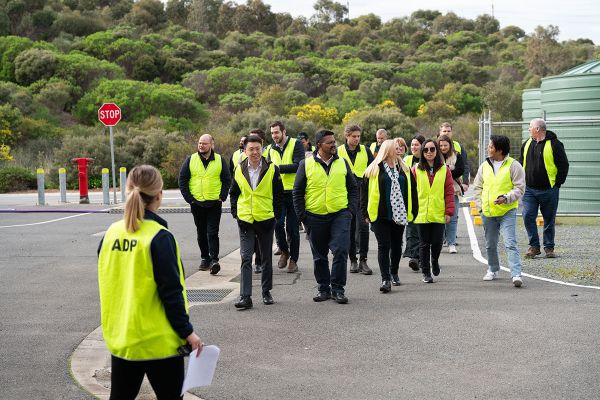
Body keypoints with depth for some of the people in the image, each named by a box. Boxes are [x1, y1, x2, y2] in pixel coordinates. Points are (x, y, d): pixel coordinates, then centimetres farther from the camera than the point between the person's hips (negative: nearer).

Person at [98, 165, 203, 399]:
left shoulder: (111, 233, 0)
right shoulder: (159, 237, -16)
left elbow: (107, 286, 10)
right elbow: (171, 292, -16)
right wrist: (187, 332, -7)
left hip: (120, 338, 5)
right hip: (158, 342, -5)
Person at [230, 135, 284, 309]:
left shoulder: (272, 169, -4)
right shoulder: (239, 170, 2)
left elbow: (279, 194, 2)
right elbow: (234, 193, 13)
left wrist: (275, 214, -4)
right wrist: (235, 213, 4)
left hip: (266, 220, -1)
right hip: (245, 221, 1)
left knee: (266, 258, 11)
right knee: (245, 258, -5)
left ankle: (266, 292, 25)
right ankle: (245, 296, -8)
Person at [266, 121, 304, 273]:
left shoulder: (296, 145, -4)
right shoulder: (271, 149, 12)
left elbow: (298, 165, -16)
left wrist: (279, 167, -20)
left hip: (293, 192, -3)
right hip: (277, 192, 3)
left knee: (292, 227, 2)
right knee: (278, 224, -10)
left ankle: (293, 259, 14)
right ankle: (284, 251, 14)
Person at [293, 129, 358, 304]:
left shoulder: (342, 163, 7)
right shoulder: (306, 164, 1)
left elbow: (353, 188, 13)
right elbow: (298, 192, 5)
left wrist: (351, 209, 1)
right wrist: (302, 215, -2)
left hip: (340, 215, 0)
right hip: (315, 217, 0)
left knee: (341, 251, -10)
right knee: (319, 256, 8)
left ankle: (338, 289, 0)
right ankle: (324, 289, 20)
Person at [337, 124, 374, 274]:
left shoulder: (365, 151, 6)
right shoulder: (338, 152, 2)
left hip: (363, 194, 0)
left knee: (363, 226, -9)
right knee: (349, 228, 5)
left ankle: (363, 260, -3)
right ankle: (353, 260, 14)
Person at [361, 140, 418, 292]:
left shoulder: (404, 169, 10)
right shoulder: (374, 169, -2)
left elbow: (412, 191, 14)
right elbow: (365, 190, 0)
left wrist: (413, 211, 9)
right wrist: (366, 213, -4)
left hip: (400, 215, 4)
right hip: (380, 216, -4)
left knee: (396, 245, 14)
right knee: (383, 246, -7)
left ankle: (394, 273, 32)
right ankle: (385, 279, -9)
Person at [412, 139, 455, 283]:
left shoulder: (444, 169, 3)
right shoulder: (416, 169, 2)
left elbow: (449, 191, 3)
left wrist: (449, 211, -2)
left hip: (438, 214, 0)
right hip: (421, 214, 0)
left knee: (437, 242, 2)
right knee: (424, 244, 5)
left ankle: (435, 261, 33)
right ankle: (426, 272, 16)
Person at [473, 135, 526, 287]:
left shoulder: (513, 166, -6)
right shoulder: (484, 166, 9)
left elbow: (519, 188, -7)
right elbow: (477, 187, 16)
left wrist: (506, 198, -22)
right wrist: (480, 205, 5)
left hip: (507, 212, -5)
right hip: (487, 212, 5)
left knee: (510, 244, -14)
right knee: (490, 244, 17)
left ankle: (516, 274, -18)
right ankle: (493, 270, 35)